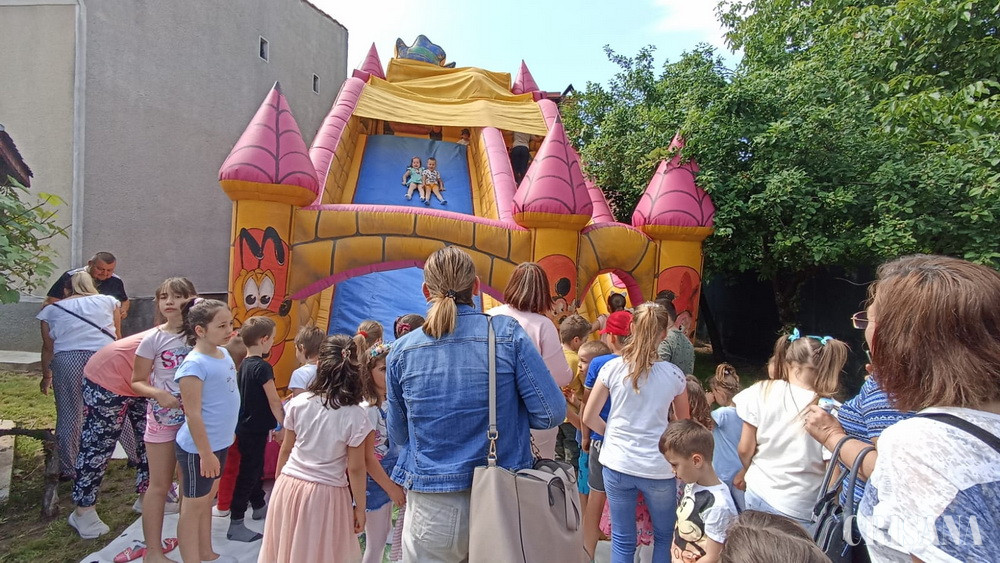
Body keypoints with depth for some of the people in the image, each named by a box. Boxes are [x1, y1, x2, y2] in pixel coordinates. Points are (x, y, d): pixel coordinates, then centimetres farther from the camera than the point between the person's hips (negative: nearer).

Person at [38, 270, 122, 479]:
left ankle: (67, 469, 15)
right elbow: (117, 335, 16)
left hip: (66, 360, 0)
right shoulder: (108, 301, 16)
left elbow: (48, 347, 15)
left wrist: (46, 376, 26)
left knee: (69, 415, 8)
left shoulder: (51, 310, 17)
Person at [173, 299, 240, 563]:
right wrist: (205, 453, -20)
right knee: (193, 506, 9)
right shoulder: (195, 364, -23)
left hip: (219, 442, 8)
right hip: (198, 447, -8)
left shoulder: (223, 352, 2)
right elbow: (193, 414, -22)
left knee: (207, 500, 22)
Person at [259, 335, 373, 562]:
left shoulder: (298, 403, -8)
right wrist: (360, 507, 1)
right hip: (326, 494, -2)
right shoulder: (355, 416, -16)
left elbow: (286, 449, 3)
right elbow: (355, 469, -11)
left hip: (289, 487, 3)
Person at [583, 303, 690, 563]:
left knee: (622, 541, 14)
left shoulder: (613, 368, -8)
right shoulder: (674, 374, -7)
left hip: (617, 464, 1)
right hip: (658, 468, 0)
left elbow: (589, 418, -3)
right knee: (665, 537, 22)